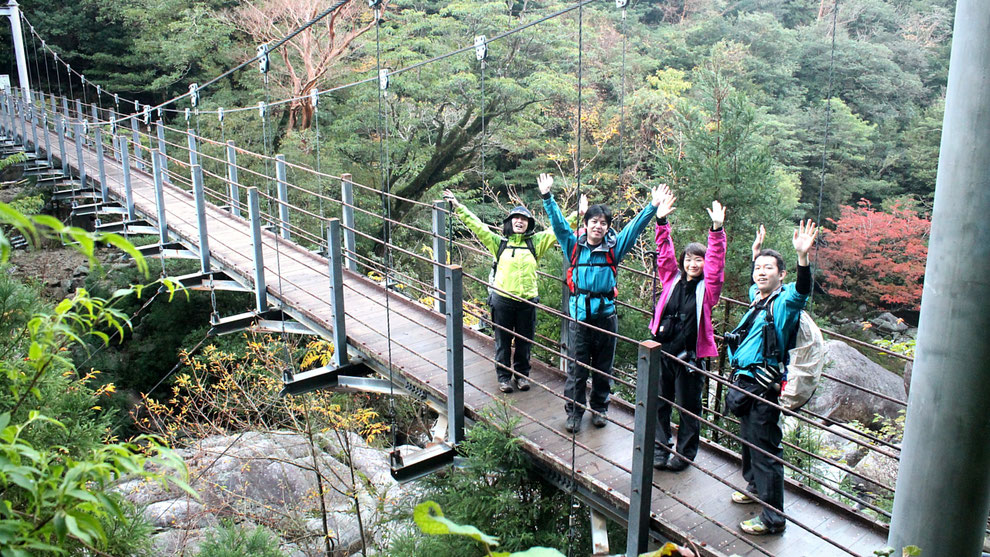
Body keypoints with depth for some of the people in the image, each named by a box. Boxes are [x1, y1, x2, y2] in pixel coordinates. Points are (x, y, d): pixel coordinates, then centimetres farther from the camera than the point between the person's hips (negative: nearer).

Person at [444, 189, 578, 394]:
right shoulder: (498, 242, 4)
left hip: (527, 302, 1)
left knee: (524, 342, 12)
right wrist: (458, 206, -2)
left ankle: (522, 374, 30)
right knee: (503, 342, 9)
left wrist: (576, 215, -2)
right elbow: (476, 224, 1)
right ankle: (504, 376, 23)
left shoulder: (536, 243, 5)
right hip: (502, 300, -1)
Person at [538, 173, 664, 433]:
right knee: (576, 367, 3)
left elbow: (635, 227, 2)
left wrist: (653, 206, -4)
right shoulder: (574, 245, 1)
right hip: (579, 314, -1)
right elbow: (558, 222, -2)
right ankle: (574, 412, 16)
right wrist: (547, 197, -9)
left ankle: (600, 407, 30)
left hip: (606, 314, 1)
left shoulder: (614, 247, 3)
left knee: (603, 367, 13)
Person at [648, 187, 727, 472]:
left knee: (688, 406, 9)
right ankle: (661, 447, 28)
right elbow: (664, 253, 1)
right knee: (659, 403, 12)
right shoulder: (672, 279, 6)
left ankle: (686, 451, 26)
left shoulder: (707, 288, -2)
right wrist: (662, 221, -9)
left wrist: (717, 229, -26)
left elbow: (717, 261, -13)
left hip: (689, 355, -3)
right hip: (663, 351, 3)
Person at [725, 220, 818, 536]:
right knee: (748, 439, 24)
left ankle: (773, 518, 4)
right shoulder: (756, 297, 13)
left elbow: (802, 290, -34)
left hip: (764, 387, -9)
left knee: (764, 449, -4)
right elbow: (756, 281, 37)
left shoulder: (784, 301, -11)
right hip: (745, 381, 9)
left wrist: (802, 256, -48)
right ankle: (754, 487, 45)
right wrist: (756, 250, 40)